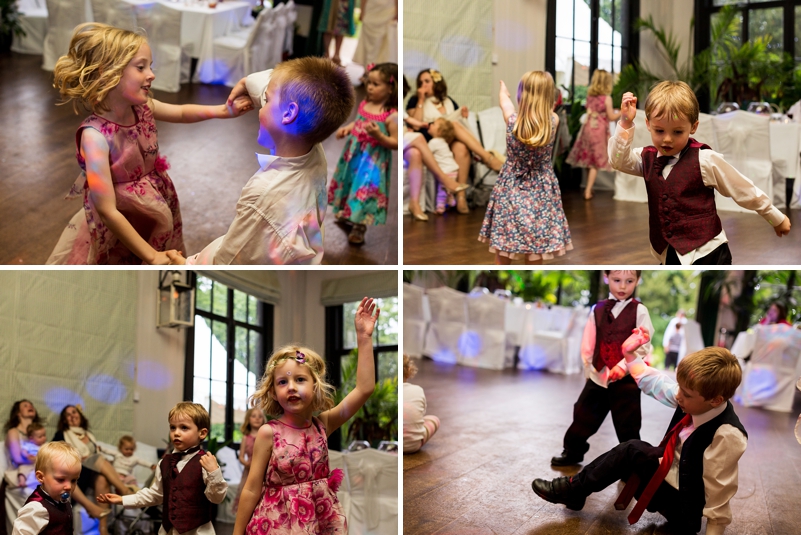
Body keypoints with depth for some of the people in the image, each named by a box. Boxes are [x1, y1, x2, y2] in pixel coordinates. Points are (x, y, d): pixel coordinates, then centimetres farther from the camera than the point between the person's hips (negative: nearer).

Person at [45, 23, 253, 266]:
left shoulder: (143, 107, -11)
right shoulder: (95, 136, -30)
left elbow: (182, 113, 11)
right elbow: (107, 211, -31)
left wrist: (224, 110, -6)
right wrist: (150, 255, -30)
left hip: (159, 206, 7)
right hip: (122, 227, -7)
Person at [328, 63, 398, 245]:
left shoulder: (391, 115, -21)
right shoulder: (364, 104, -1)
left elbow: (396, 143, -19)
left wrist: (379, 136, -32)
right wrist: (347, 128, 2)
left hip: (373, 159, -8)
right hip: (353, 153, 8)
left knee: (365, 188, -2)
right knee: (349, 182, 23)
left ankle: (359, 227, 13)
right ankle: (346, 214, 46)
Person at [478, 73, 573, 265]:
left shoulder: (512, 120, -12)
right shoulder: (553, 121, -11)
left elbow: (505, 100, 12)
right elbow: (548, 109, 15)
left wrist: (503, 89, 36)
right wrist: (541, 95, 38)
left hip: (510, 191, 0)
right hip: (540, 193, 0)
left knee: (502, 252, 10)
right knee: (535, 253, 8)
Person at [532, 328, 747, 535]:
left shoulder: (727, 435, -32)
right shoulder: (695, 399, -11)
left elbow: (720, 494, -27)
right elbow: (654, 382, 7)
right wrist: (630, 354, 8)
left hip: (684, 508, -8)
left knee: (632, 451, -15)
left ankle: (573, 490, -1)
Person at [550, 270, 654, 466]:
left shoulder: (639, 311, -5)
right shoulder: (598, 309, 5)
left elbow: (644, 346, -12)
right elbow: (588, 343, 8)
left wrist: (623, 366, -21)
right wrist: (588, 368, 4)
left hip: (627, 379, -4)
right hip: (598, 376, 4)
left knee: (627, 425, 5)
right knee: (583, 415, 14)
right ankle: (572, 452, 32)